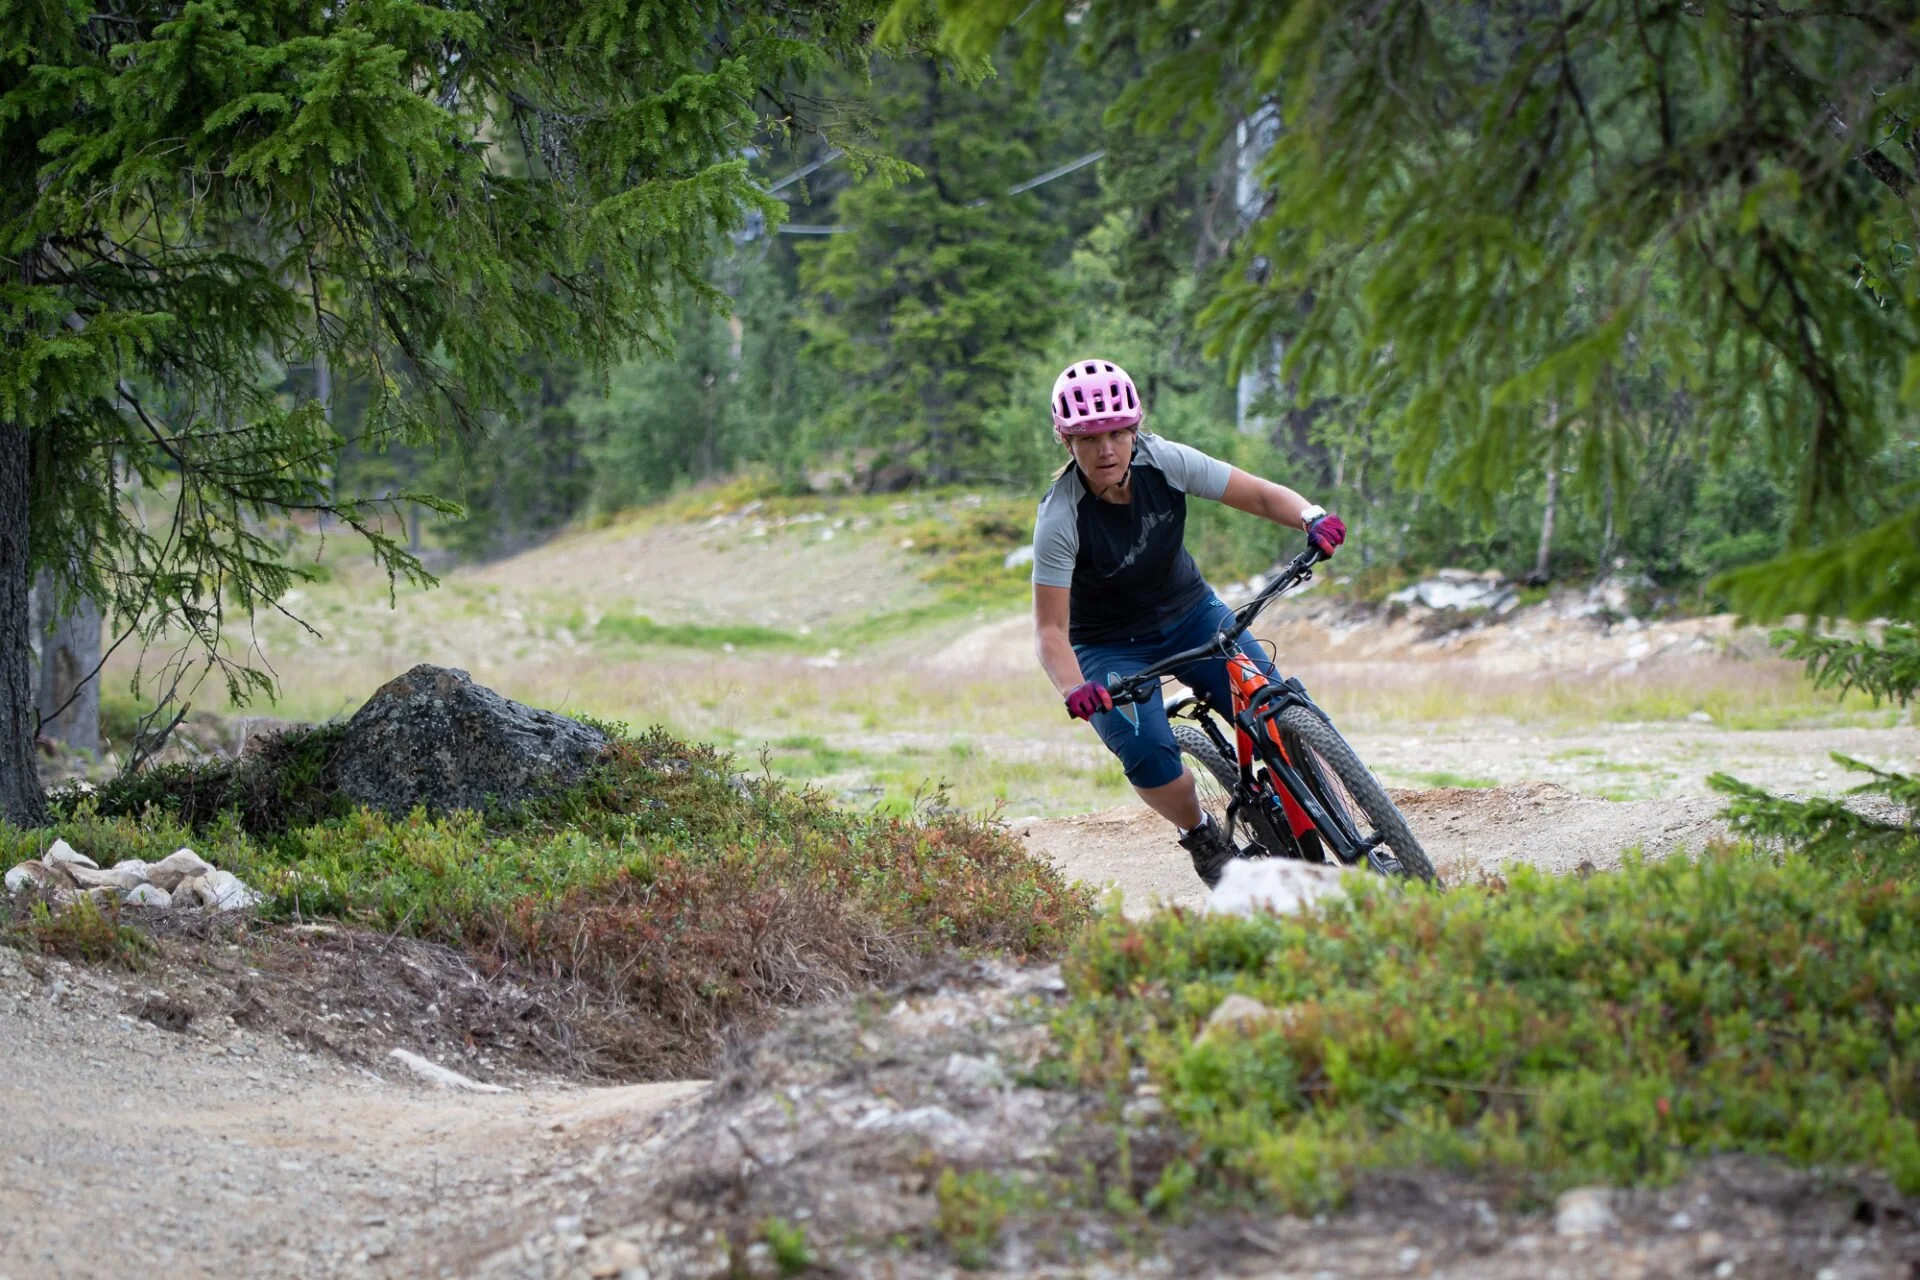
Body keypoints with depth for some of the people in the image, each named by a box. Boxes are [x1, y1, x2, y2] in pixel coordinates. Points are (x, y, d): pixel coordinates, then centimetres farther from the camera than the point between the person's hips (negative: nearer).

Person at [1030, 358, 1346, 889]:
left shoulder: (1164, 462, -18)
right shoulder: (1060, 519, -26)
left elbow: (1261, 495, -15)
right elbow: (1049, 628, -24)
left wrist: (1312, 517, -36)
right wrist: (1074, 688, -43)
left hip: (1189, 613, 3)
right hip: (1111, 646, -3)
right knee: (1150, 757, -27)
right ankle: (1203, 838, 3)